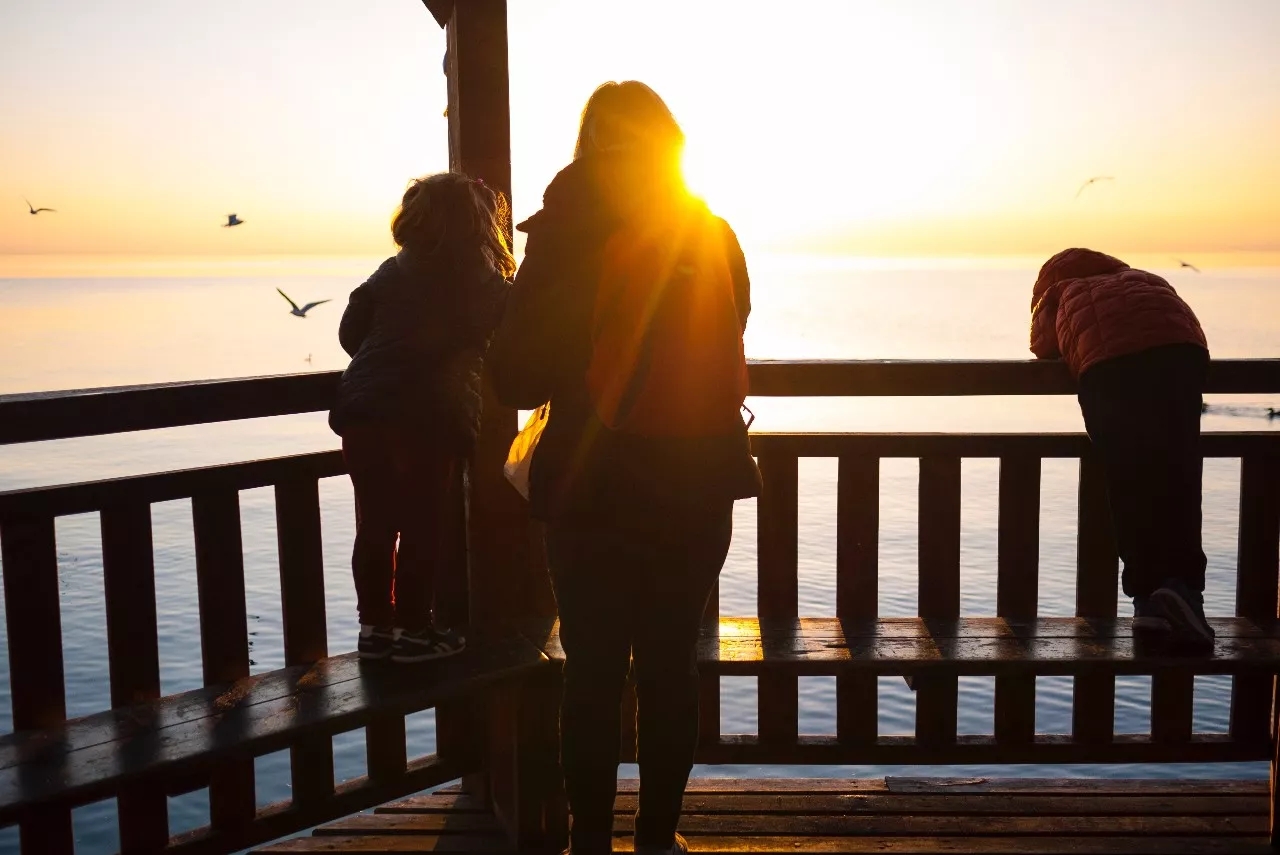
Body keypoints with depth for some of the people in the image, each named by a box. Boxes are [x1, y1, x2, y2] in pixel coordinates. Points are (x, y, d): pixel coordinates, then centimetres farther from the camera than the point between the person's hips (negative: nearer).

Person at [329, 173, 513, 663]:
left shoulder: (392, 272, 11)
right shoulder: (484, 281, 3)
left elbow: (350, 332, 12)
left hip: (364, 409, 4)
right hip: (428, 415, -4)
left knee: (375, 525, 11)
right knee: (424, 527, 5)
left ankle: (375, 626, 20)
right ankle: (412, 630, 11)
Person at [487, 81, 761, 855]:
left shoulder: (562, 241, -11)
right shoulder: (715, 240, 0)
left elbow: (518, 379, -9)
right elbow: (725, 367, 8)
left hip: (596, 487, -2)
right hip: (695, 485, 3)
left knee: (594, 673, 8)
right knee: (671, 666, 13)